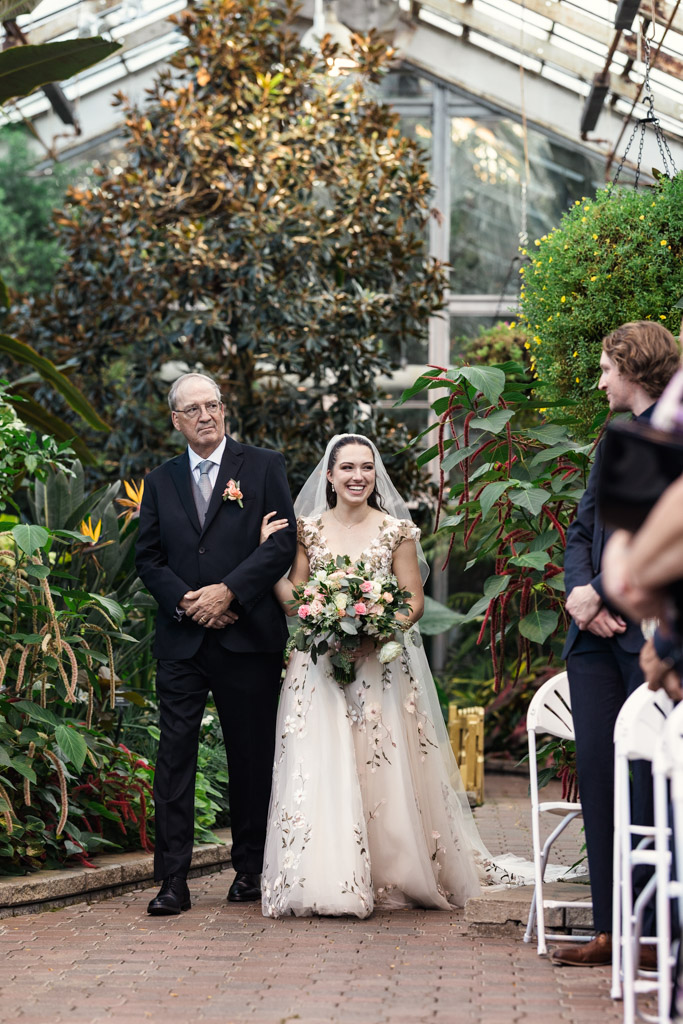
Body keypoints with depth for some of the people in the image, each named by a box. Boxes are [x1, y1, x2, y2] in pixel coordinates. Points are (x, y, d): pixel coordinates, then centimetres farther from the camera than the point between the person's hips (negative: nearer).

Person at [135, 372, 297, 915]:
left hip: (247, 638, -2)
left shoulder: (264, 467, 5)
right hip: (182, 640, 2)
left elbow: (283, 541, -4)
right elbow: (148, 558, 10)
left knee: (252, 758, 5)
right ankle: (173, 881, -3)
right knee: (174, 755, -4)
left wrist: (227, 592, -13)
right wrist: (185, 601, -7)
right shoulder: (161, 482, 14)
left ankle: (250, 869, 18)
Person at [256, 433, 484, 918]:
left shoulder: (398, 531, 3)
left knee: (384, 770, -4)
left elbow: (414, 603, 1)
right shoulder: (309, 529, 8)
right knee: (322, 771, -6)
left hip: (382, 665, -1)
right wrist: (269, 555, -1)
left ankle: (391, 878, 6)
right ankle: (332, 881, -1)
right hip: (320, 668, 1)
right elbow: (294, 600, 7)